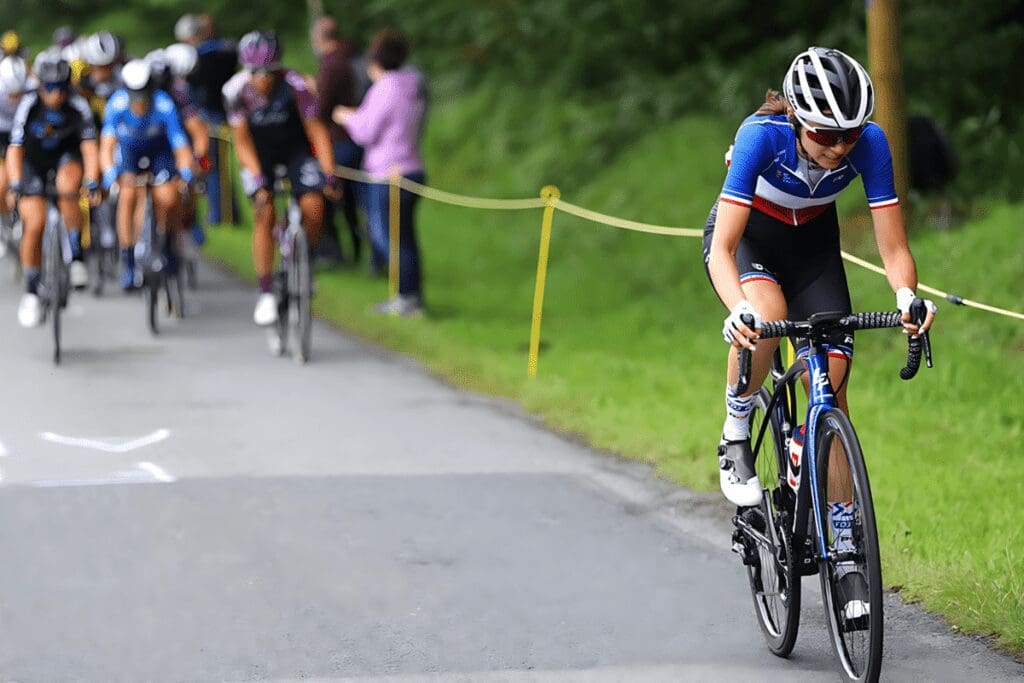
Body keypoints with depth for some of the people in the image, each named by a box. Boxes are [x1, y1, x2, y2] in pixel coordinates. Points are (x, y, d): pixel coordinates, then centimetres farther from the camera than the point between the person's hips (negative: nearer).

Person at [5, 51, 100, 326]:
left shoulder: (78, 106, -25)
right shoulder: (29, 105, -27)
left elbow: (89, 148, -25)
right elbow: (15, 149, -28)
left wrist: (92, 183, -36)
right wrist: (16, 186, -39)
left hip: (67, 156, 0)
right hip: (33, 161, 0)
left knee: (67, 189, -33)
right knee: (35, 223, -10)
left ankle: (77, 257, -16)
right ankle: (31, 292, 5)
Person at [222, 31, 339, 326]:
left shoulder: (295, 85, -28)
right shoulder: (236, 90, -24)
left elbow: (316, 130, -22)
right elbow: (242, 141, -16)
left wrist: (329, 174, -30)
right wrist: (258, 179, -26)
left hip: (295, 147, 0)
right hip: (258, 152, 0)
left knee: (313, 207, -21)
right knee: (264, 213, -18)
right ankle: (266, 294, -11)